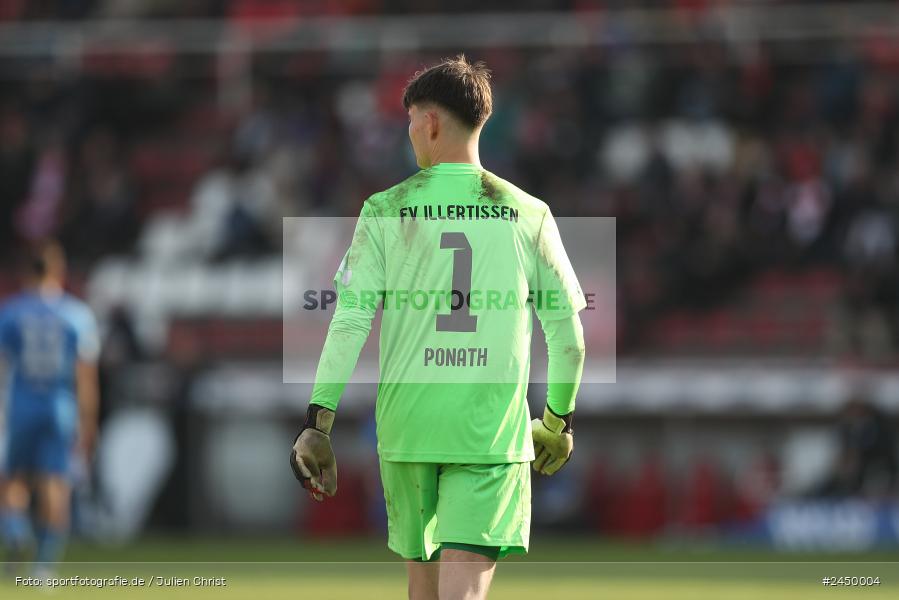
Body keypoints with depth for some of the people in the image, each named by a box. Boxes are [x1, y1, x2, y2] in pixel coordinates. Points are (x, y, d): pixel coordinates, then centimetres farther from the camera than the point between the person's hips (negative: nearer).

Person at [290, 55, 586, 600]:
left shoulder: (385, 211, 1)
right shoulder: (528, 215, 4)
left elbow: (350, 321, -6)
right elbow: (568, 332, 8)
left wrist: (318, 423, -4)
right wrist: (558, 419, 23)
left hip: (407, 426, 1)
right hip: (495, 431, -1)